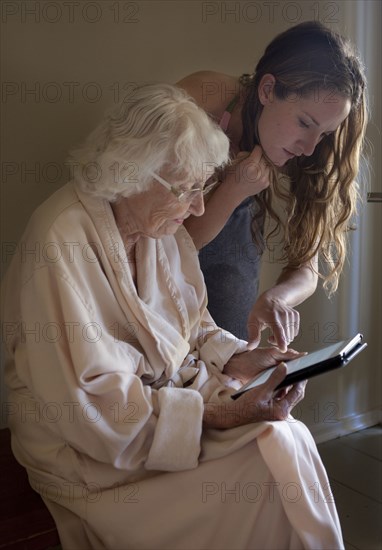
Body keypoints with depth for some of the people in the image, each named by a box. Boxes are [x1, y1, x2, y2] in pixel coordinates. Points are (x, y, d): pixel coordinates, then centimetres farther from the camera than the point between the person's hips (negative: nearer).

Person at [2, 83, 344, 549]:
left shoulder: (164, 228, 0)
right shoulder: (61, 241, -24)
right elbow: (91, 405, -25)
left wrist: (240, 360, -6)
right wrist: (221, 415, -27)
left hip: (170, 393, 7)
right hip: (90, 453, -7)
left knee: (288, 437, -13)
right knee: (275, 462, -17)